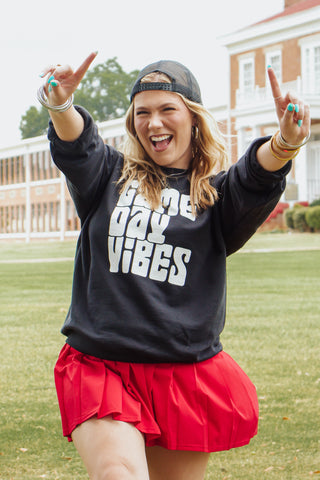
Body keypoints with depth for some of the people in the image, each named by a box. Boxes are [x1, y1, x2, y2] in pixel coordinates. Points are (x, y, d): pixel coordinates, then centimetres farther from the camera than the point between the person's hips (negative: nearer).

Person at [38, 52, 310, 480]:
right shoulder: (110, 177, 9)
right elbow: (74, 145, -12)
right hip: (100, 368, 0)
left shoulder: (216, 191, 4)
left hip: (186, 376, 1)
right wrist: (60, 105, -36)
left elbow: (255, 179, -18)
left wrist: (285, 144, -42)